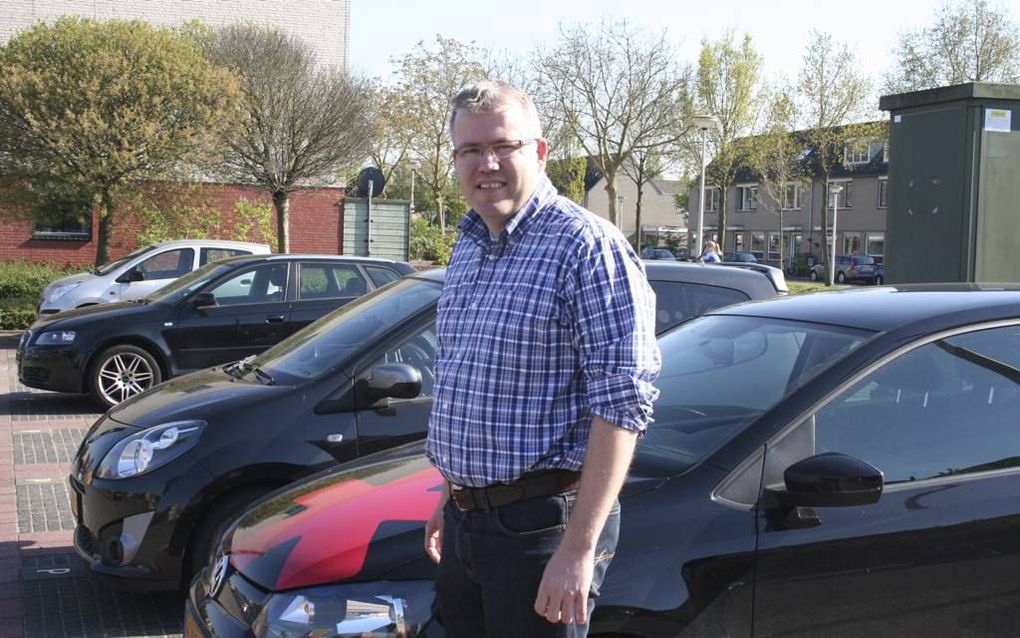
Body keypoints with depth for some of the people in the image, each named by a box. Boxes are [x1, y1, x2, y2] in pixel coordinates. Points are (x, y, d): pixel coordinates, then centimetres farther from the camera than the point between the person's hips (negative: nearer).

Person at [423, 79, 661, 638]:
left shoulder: (587, 246, -15)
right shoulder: (466, 251, 12)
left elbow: (623, 404, -20)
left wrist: (579, 548, -23)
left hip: (540, 522, -8)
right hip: (464, 521, 8)